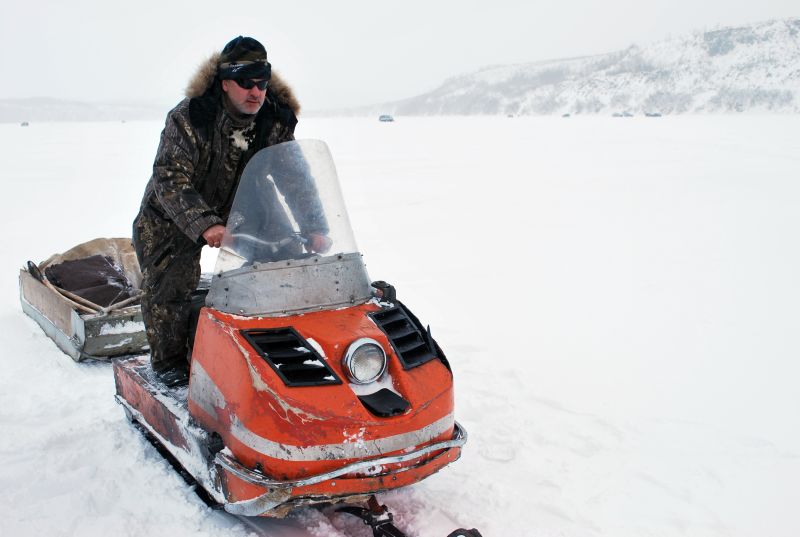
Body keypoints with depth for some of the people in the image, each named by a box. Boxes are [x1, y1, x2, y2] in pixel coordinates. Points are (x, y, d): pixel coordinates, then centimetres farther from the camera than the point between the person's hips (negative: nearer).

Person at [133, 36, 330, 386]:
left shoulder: (276, 123, -14)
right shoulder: (188, 118, -27)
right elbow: (169, 178, -33)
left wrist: (313, 228, -26)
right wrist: (204, 224, -48)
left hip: (236, 214, 4)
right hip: (171, 219, -4)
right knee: (172, 288, -6)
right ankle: (168, 361, 17)